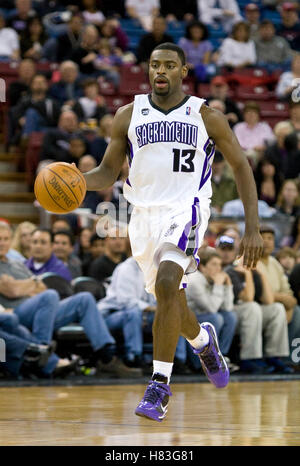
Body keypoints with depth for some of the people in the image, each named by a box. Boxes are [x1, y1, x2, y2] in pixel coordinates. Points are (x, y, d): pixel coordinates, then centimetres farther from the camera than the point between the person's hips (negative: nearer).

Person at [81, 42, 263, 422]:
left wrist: (252, 228, -4)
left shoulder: (206, 116, -1)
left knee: (166, 284, -27)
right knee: (168, 302, 13)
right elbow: (108, 171, 10)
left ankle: (159, 385, -22)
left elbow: (240, 167, 3)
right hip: (144, 215, 4)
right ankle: (203, 340, 49)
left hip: (186, 210, -4)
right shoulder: (128, 115, 6)